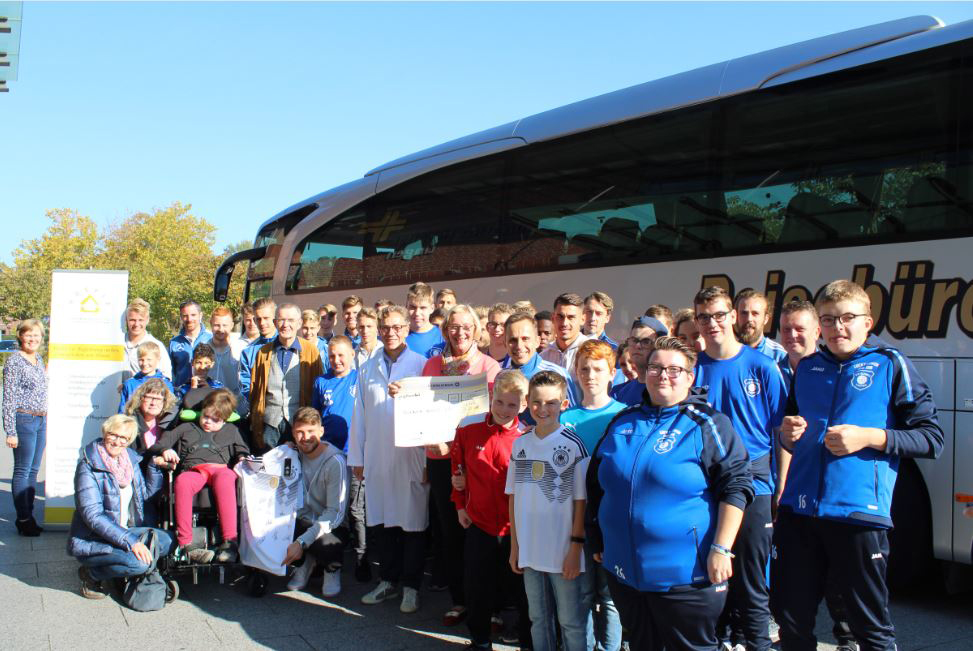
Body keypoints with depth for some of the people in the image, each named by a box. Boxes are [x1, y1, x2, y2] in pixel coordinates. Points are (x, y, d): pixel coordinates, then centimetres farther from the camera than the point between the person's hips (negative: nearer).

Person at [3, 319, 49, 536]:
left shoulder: (39, 359, 13)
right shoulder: (14, 361, -10)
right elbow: (8, 398, -12)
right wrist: (11, 431, -15)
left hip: (41, 421, 8)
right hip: (24, 420, -8)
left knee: (34, 470, 11)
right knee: (22, 471, -2)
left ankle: (29, 516, 18)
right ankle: (23, 519, 4)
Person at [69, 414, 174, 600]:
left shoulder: (130, 458, 6)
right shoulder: (88, 466, -15)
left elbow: (147, 492, 18)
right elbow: (92, 516, -23)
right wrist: (130, 541, -30)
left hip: (124, 531, 7)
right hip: (91, 541, -7)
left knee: (165, 541, -13)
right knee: (139, 563, -29)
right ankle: (91, 574, -2)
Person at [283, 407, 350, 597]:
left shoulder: (335, 462, -16)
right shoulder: (293, 454, 3)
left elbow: (335, 513, -20)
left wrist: (302, 542, -30)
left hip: (330, 526, -5)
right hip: (301, 521, 5)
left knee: (326, 545, -38)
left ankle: (332, 567, 2)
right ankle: (306, 561, 7)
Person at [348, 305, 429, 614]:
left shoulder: (421, 365, 1)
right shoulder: (368, 369, 13)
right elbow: (359, 414, 13)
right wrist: (356, 457, 10)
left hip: (411, 456, -3)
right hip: (377, 458, 4)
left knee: (412, 523, 2)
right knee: (383, 520, 10)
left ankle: (411, 586, 14)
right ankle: (388, 581, 23)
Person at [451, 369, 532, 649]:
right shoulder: (468, 432, -4)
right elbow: (457, 467, 11)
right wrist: (460, 505, 11)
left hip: (517, 529, -2)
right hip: (478, 525, 2)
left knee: (522, 591, 11)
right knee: (478, 589, 15)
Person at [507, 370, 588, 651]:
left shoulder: (573, 445, -10)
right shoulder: (520, 444, 3)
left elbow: (581, 502, -7)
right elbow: (514, 498, 9)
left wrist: (575, 549, -10)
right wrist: (514, 546, 8)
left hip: (563, 553, -4)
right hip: (529, 551, 4)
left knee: (571, 622, 7)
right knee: (538, 620, 17)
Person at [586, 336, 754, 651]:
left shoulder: (706, 423, -6)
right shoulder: (622, 422, 9)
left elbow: (735, 486, -11)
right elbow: (596, 483, 19)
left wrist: (721, 549, -17)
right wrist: (599, 541, 17)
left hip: (686, 574, -5)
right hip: (624, 572, 5)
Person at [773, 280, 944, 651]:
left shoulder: (890, 365, 0)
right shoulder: (807, 368, 14)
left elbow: (932, 439, -3)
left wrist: (870, 437, -15)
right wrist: (788, 435, 2)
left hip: (859, 512, -4)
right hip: (798, 510, 5)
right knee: (791, 619, 14)